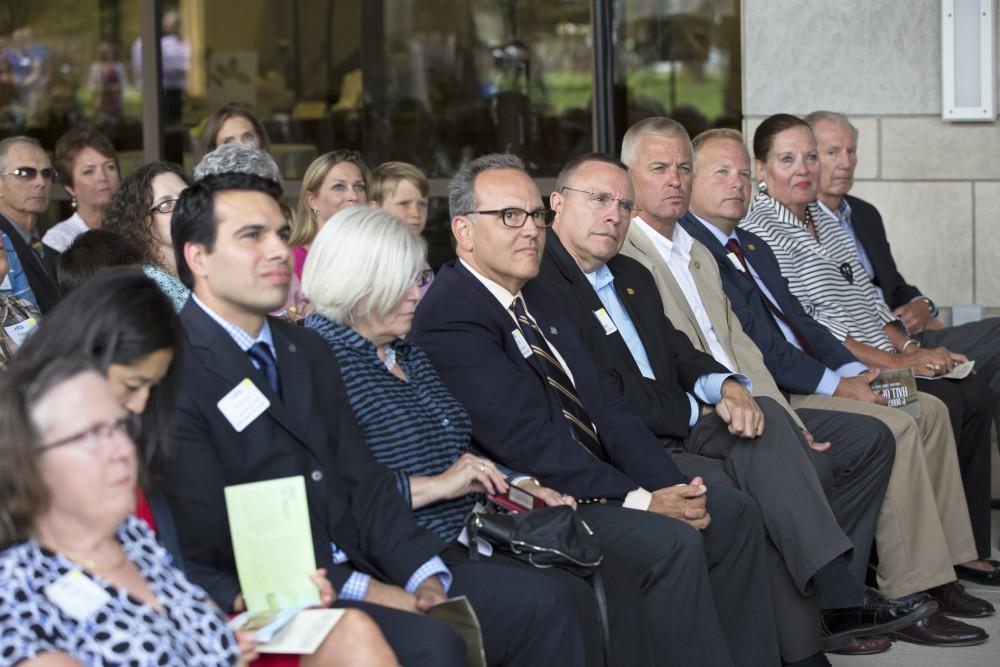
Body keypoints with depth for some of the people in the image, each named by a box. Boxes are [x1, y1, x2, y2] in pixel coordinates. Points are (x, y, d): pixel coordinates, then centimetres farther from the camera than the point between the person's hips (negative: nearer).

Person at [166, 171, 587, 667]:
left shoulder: (307, 350, 17)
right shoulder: (174, 373, -10)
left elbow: (363, 482, 13)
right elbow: (215, 542, -15)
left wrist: (422, 575, -4)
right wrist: (360, 590, -16)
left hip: (357, 567, 8)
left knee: (540, 603, -5)